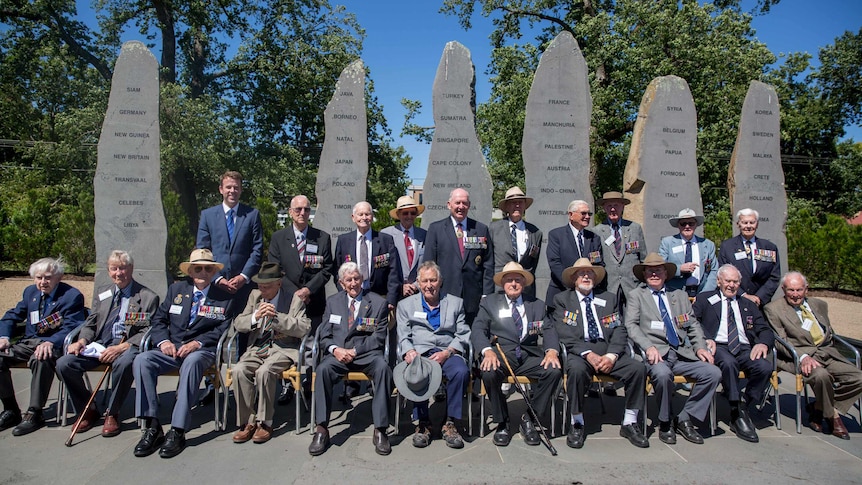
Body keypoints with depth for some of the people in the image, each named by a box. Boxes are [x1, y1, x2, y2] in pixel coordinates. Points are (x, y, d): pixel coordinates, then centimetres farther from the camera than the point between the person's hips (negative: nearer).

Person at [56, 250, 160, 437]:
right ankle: (87, 411, 4)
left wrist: (121, 347, -21)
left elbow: (147, 332, -7)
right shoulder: (102, 293, 19)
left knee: (124, 363, -38)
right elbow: (90, 324, 19)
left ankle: (112, 414, -14)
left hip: (127, 346, -5)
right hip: (99, 345, 6)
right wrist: (82, 340, -4)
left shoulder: (148, 297, 0)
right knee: (63, 364, -17)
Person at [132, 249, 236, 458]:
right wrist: (163, 341, -6)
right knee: (141, 360, -25)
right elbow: (158, 320, 14)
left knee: (191, 362, -37)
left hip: (202, 350, -4)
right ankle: (151, 426, -22)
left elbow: (222, 330, -1)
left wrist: (198, 342, -17)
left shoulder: (224, 298, 9)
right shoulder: (176, 289, 19)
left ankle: (177, 431, -36)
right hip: (171, 349, 4)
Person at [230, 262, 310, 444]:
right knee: (239, 370, -25)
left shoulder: (295, 299, -1)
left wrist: (277, 317, -19)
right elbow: (238, 324, 9)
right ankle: (247, 422, -12)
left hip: (283, 349, -4)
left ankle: (264, 423, -15)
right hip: (257, 348, 4)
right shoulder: (255, 295, 12)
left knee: (264, 371, -32)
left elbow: (304, 328, -11)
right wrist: (255, 317, -14)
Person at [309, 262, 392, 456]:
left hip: (366, 353, -2)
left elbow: (378, 338, 1)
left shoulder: (378, 303, 7)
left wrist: (354, 351, -12)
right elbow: (324, 336, 11)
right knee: (323, 369, -31)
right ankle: (321, 429, -23)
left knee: (383, 368, -34)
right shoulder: (332, 302, 16)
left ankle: (380, 430, -27)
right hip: (339, 353, 2)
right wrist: (335, 349, -11)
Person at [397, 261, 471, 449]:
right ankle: (423, 423, -15)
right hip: (419, 352, 0)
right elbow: (403, 337, 10)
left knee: (461, 371, -32)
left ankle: (451, 423, -16)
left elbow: (463, 335, 9)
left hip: (448, 353, 0)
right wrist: (409, 351, -13)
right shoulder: (406, 305, 18)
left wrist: (447, 352, -10)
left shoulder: (456, 303, 16)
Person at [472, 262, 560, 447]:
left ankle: (529, 420, -5)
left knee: (554, 371, -26)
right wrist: (488, 351, -20)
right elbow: (478, 331, 1)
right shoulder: (489, 303, 13)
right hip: (501, 353, -2)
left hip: (530, 355, 2)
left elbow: (549, 330, 7)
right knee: (489, 373, -33)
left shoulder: (537, 305, 19)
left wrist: (552, 350, -16)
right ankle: (502, 423, -7)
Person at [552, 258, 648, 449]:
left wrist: (611, 355, -11)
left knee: (638, 368, -21)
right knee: (577, 369, -35)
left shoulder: (609, 298, 18)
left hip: (609, 350, 3)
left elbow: (620, 331, 8)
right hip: (578, 352, -3)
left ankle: (629, 424, -3)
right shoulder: (562, 300, 8)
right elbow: (565, 335, -4)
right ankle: (577, 425, -15)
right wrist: (588, 354, -17)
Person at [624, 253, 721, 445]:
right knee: (662, 374, -35)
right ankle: (664, 423, -8)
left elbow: (693, 324, 20)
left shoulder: (680, 295, 24)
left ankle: (684, 419, -2)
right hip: (656, 353, -4)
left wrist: (700, 347, 1)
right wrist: (648, 347, -17)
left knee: (713, 373, -19)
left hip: (682, 353, 4)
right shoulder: (636, 295, 12)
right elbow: (631, 325, -1)